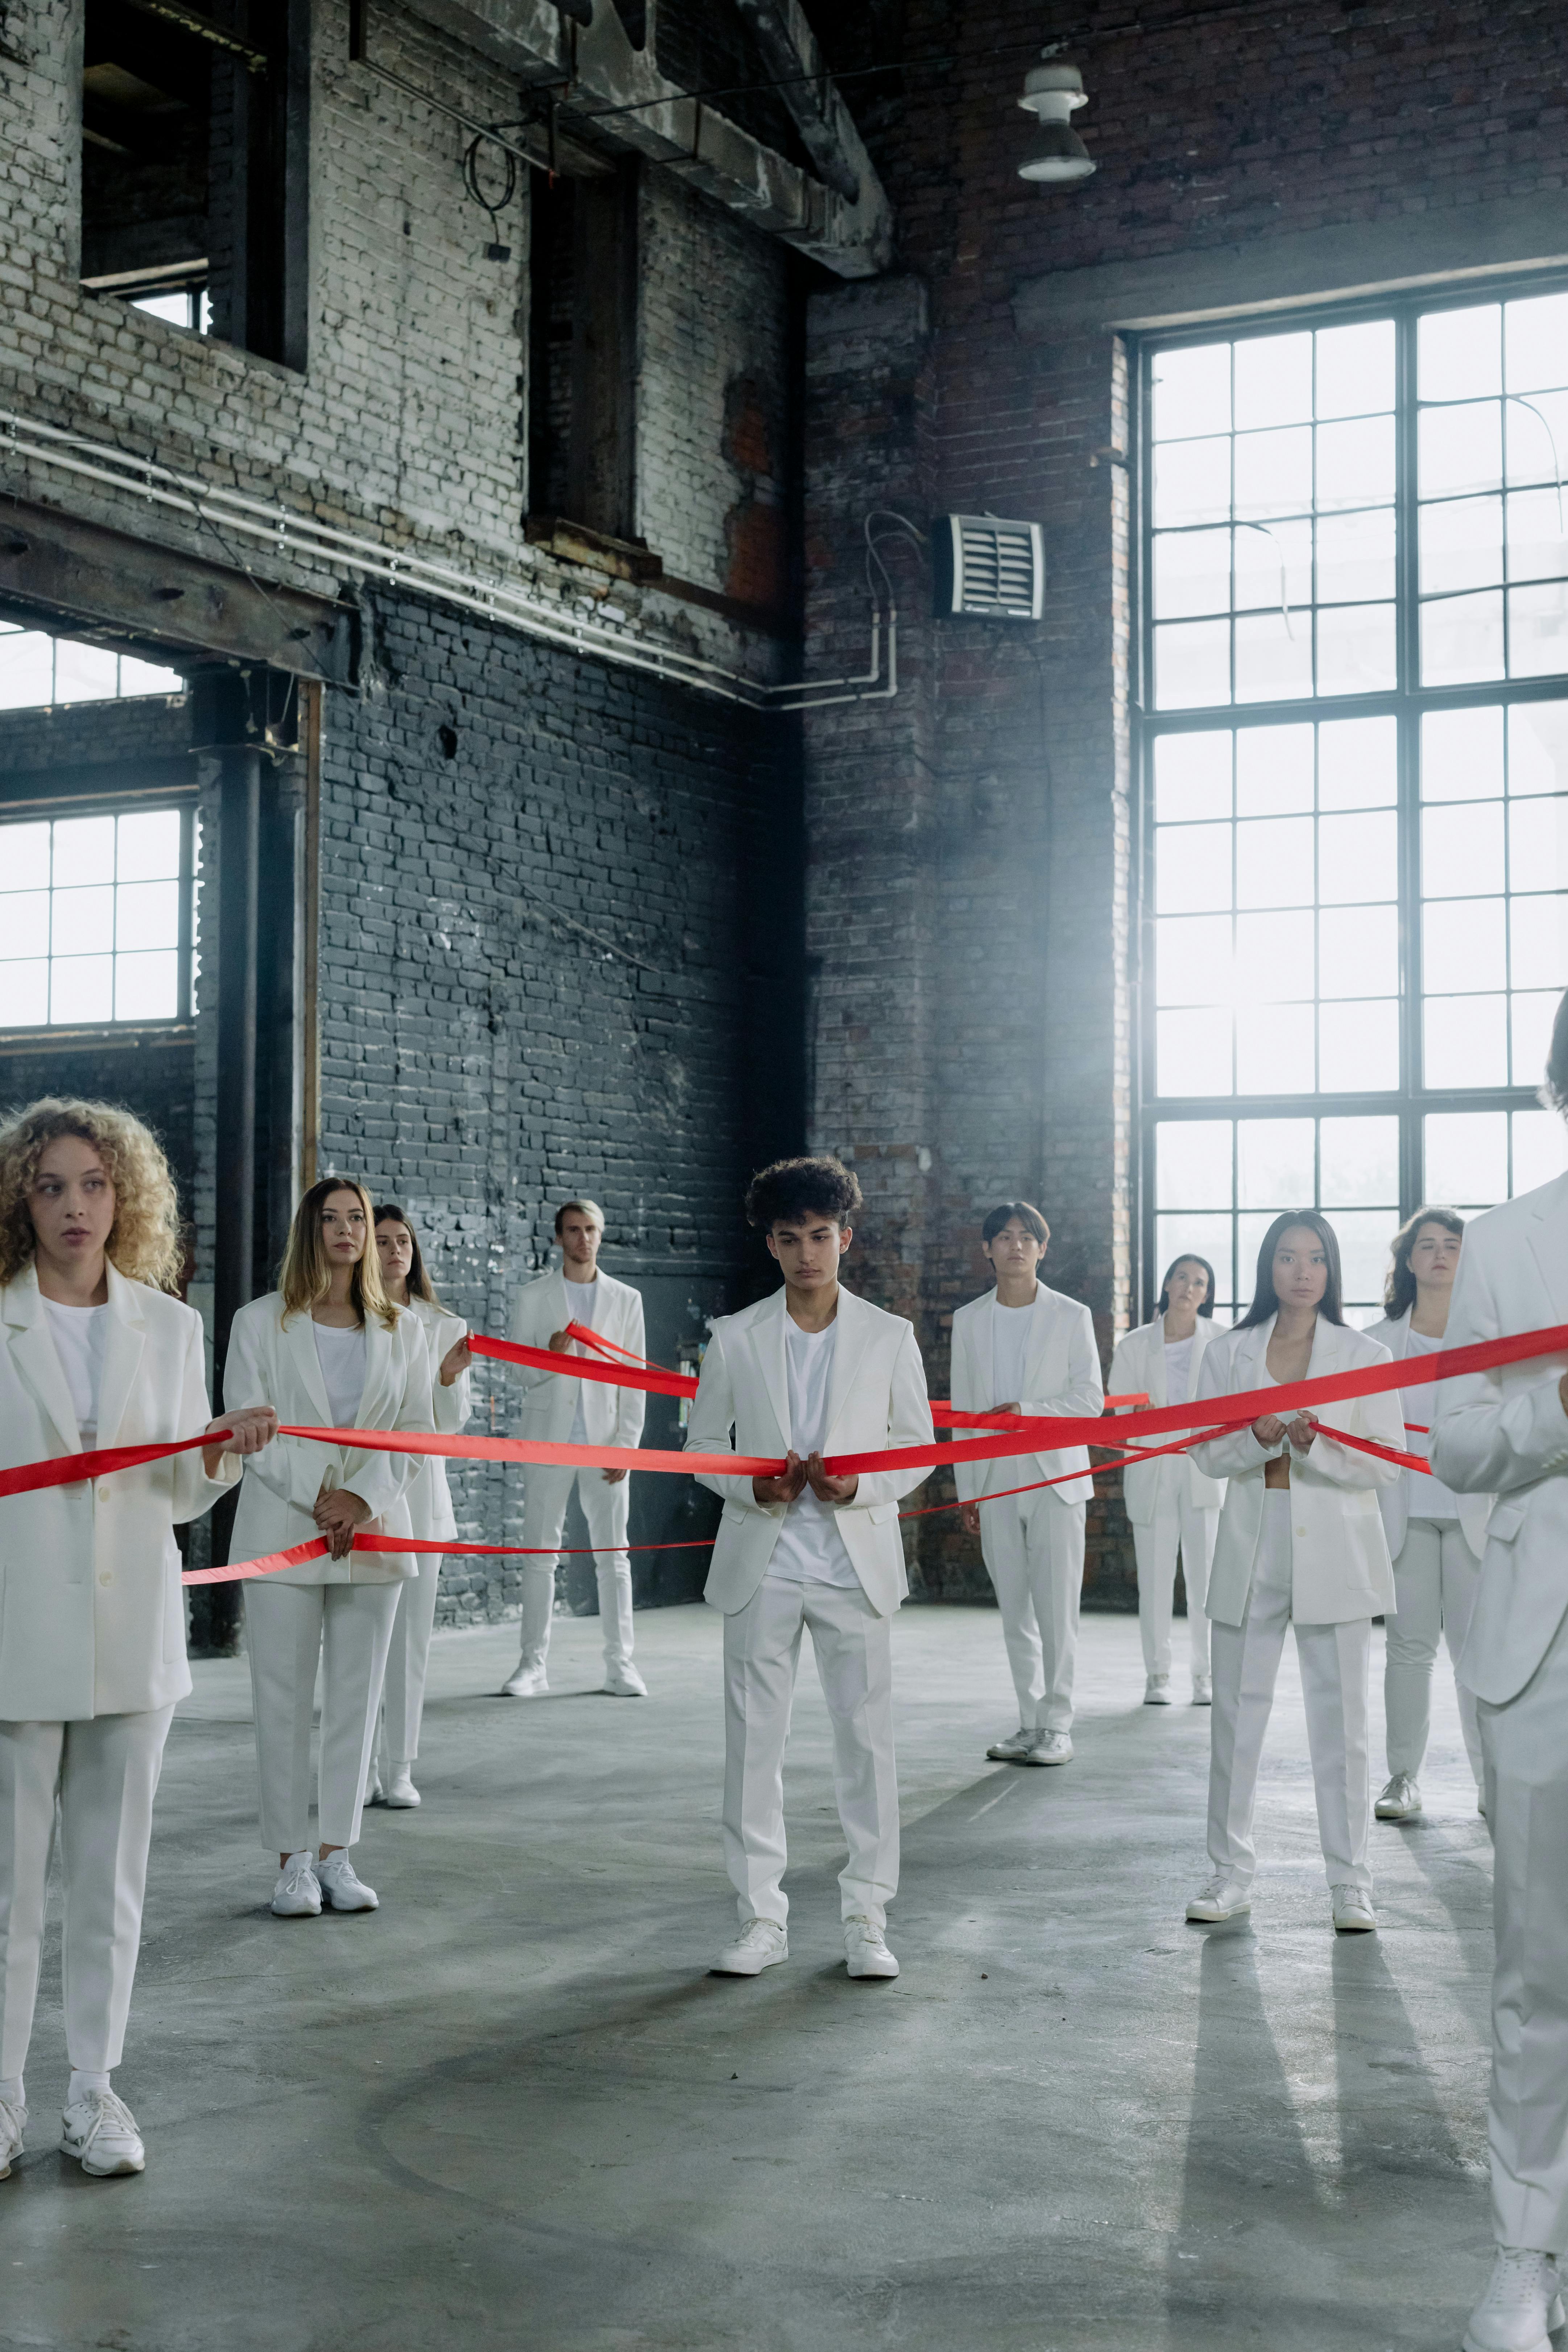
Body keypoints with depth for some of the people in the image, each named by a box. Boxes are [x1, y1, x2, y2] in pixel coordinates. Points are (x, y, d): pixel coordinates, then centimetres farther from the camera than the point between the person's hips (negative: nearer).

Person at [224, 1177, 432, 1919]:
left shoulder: (402, 1329, 10)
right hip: (282, 1531, -2)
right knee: (284, 1698, -1)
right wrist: (320, 1498, -12)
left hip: (373, 1533, 2)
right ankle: (291, 1860, 6)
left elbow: (415, 1431, 6)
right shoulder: (261, 1323, 4)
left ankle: (337, 1853, 12)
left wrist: (363, 1499, -10)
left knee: (358, 1697, 4)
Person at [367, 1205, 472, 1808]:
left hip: (418, 1492, 2)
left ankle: (399, 1770, 10)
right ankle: (358, 1770, 6)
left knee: (411, 1634, 3)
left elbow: (453, 1422, 4)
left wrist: (449, 1377, -14)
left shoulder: (443, 1327, 9)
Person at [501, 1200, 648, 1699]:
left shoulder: (626, 1299, 8)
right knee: (540, 1554, 1)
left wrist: (627, 1446, -3)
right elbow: (520, 1373, 3)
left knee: (613, 1555, 1)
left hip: (605, 1441, 0)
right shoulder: (532, 1298, 6)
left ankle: (620, 1664, 6)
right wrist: (549, 1355, -18)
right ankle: (534, 1666, 5)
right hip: (548, 1439, 0)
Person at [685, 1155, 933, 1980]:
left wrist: (860, 1484, -13)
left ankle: (865, 1920, 11)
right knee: (753, 1743, 3)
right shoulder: (735, 1339, 4)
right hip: (762, 1564, 1)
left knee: (867, 1742, 0)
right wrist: (751, 1486, -11)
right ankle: (761, 1920, 13)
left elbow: (918, 1446, 6)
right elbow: (702, 1443, 9)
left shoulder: (890, 1337, 4)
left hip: (856, 1563, 0)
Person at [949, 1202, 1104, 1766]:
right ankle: (1029, 1724, 14)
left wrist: (1028, 1412, -15)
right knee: (1014, 1611, 6)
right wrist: (966, 1491, 8)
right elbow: (962, 1409, 12)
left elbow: (1091, 1398, -1)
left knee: (1057, 1608, -5)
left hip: (1055, 1479, -3)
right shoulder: (968, 1321, 11)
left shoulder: (1072, 1316, 3)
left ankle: (1057, 1725, 3)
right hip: (995, 1482, 3)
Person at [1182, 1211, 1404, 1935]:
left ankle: (1350, 1883, 8)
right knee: (1236, 1713, 5)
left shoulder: (1364, 1355, 2)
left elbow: (1387, 1462, -3)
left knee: (1340, 1719, 0)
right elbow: (1207, 1453, 4)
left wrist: (1317, 1446, -20)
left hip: (1334, 1554, -2)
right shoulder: (1229, 1353, 8)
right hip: (1251, 1551, 2)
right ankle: (1230, 1874, 15)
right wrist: (1258, 1439, -16)